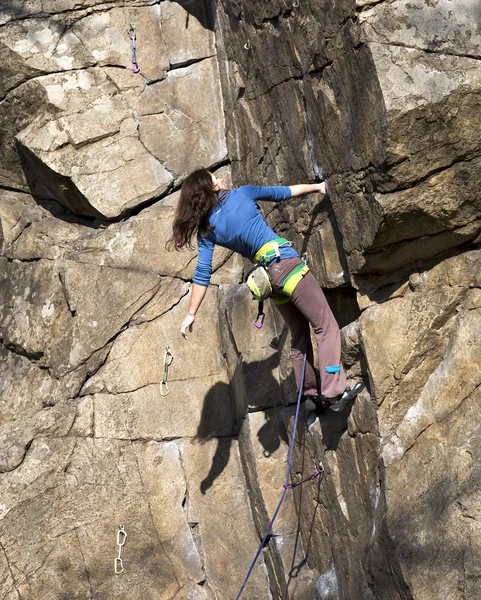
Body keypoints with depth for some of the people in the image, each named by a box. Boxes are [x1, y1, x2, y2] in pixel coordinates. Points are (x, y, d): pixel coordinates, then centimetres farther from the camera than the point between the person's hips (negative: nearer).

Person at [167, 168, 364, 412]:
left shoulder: (206, 230, 8)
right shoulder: (242, 193, 1)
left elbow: (202, 274, 3)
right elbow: (282, 192, 15)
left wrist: (191, 314, 8)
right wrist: (316, 186, 30)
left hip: (266, 277, 5)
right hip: (286, 263, -5)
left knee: (299, 336, 19)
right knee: (326, 326, -4)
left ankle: (311, 394, 20)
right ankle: (333, 393, -14)